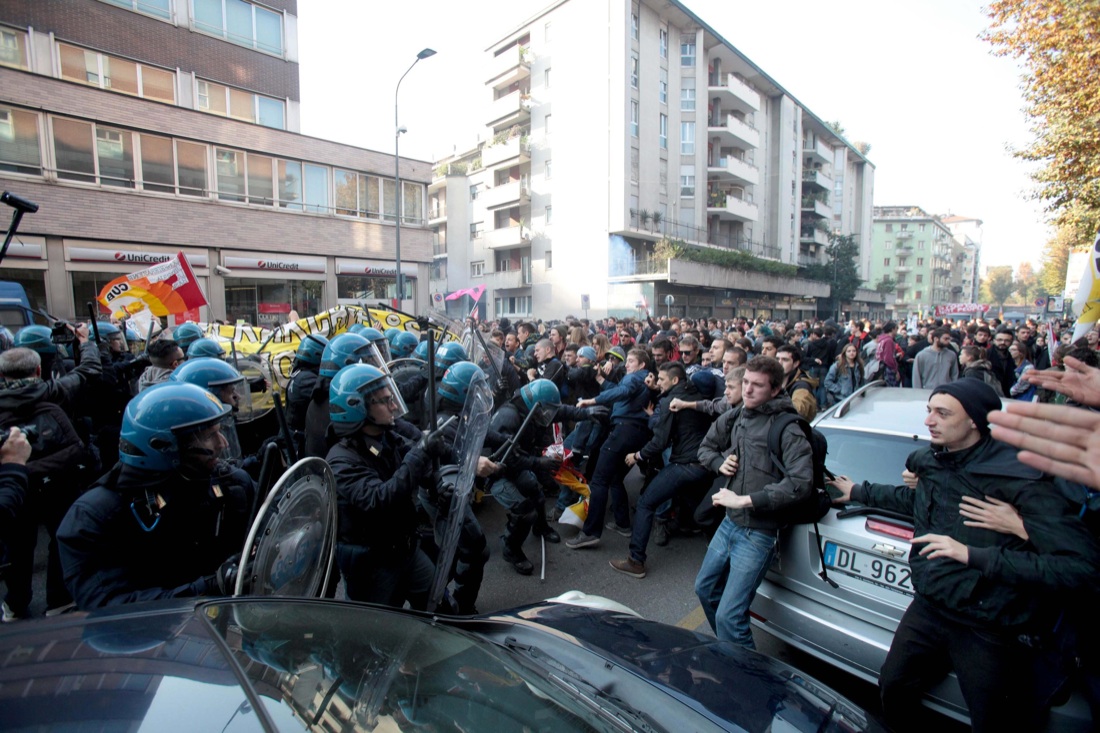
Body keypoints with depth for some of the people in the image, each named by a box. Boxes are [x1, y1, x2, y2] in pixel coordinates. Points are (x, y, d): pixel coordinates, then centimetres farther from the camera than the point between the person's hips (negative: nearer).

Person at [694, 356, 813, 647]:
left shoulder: (787, 428, -16)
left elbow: (800, 482, -26)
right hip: (729, 523, 8)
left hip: (758, 533, -8)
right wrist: (720, 463, -3)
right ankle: (728, 648, 48)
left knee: (728, 616, -9)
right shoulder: (734, 417, 4)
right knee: (705, 588, 24)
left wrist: (745, 500, -25)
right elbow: (705, 448, 19)